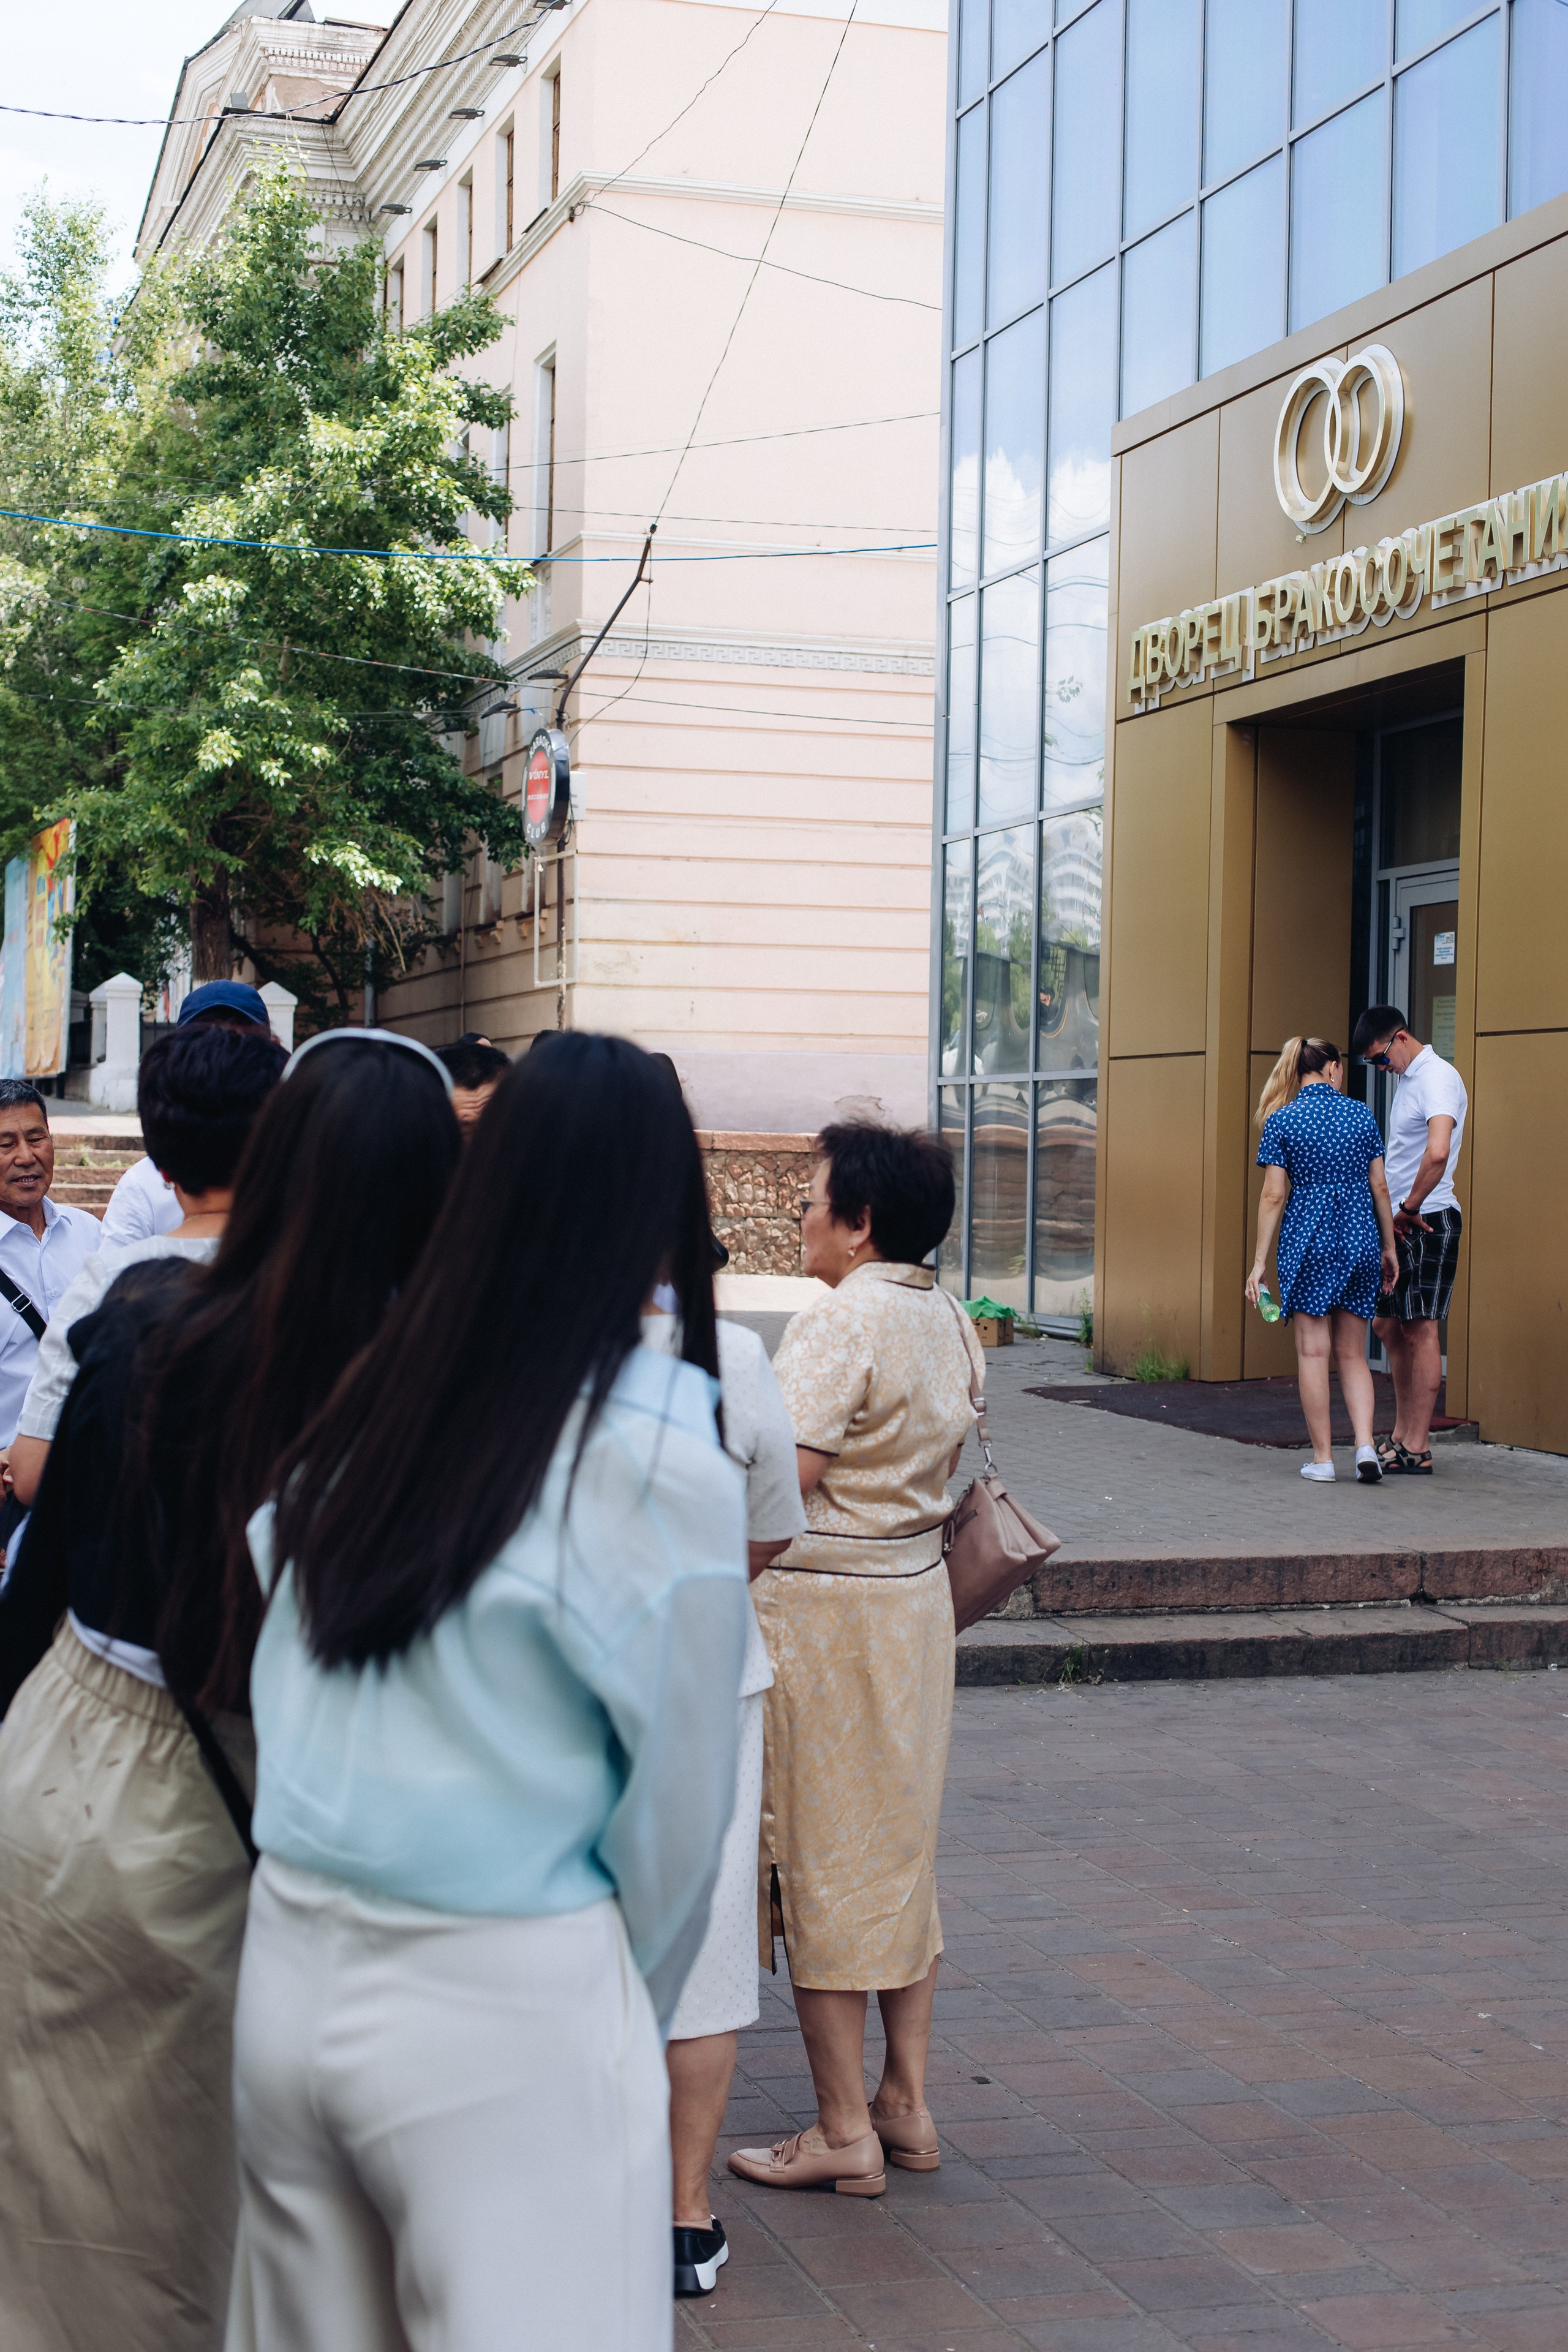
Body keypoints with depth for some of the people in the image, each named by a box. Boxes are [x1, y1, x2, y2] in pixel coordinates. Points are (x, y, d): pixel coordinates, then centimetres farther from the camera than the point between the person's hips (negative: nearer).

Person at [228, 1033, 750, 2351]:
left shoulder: (358, 1408, 1)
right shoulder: (668, 1471, -12)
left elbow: (277, 1693, 9)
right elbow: (675, 1814, -4)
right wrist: (629, 2009, 13)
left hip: (289, 1977, 5)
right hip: (507, 2003, -5)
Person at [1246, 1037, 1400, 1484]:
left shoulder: (1282, 1121, -3)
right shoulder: (1361, 1115, 4)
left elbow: (1274, 1196, -5)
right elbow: (1379, 1188, 6)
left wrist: (1259, 1261, -2)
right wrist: (1389, 1246, 16)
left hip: (1308, 1239, -2)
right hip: (1360, 1238, 3)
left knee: (1313, 1351, 3)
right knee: (1353, 1354, 11)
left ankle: (1322, 1458, 3)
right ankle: (1365, 1446, -4)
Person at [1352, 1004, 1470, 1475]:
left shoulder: (1438, 1078, -16)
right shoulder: (1406, 1080, 16)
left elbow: (1438, 1153, -32)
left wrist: (1411, 1209, -21)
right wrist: (1393, 1215, 13)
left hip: (1428, 1221, -10)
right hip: (1400, 1223, 10)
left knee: (1421, 1329, -6)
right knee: (1388, 1325, 13)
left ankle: (1418, 1449, -3)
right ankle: (1402, 1435, 21)